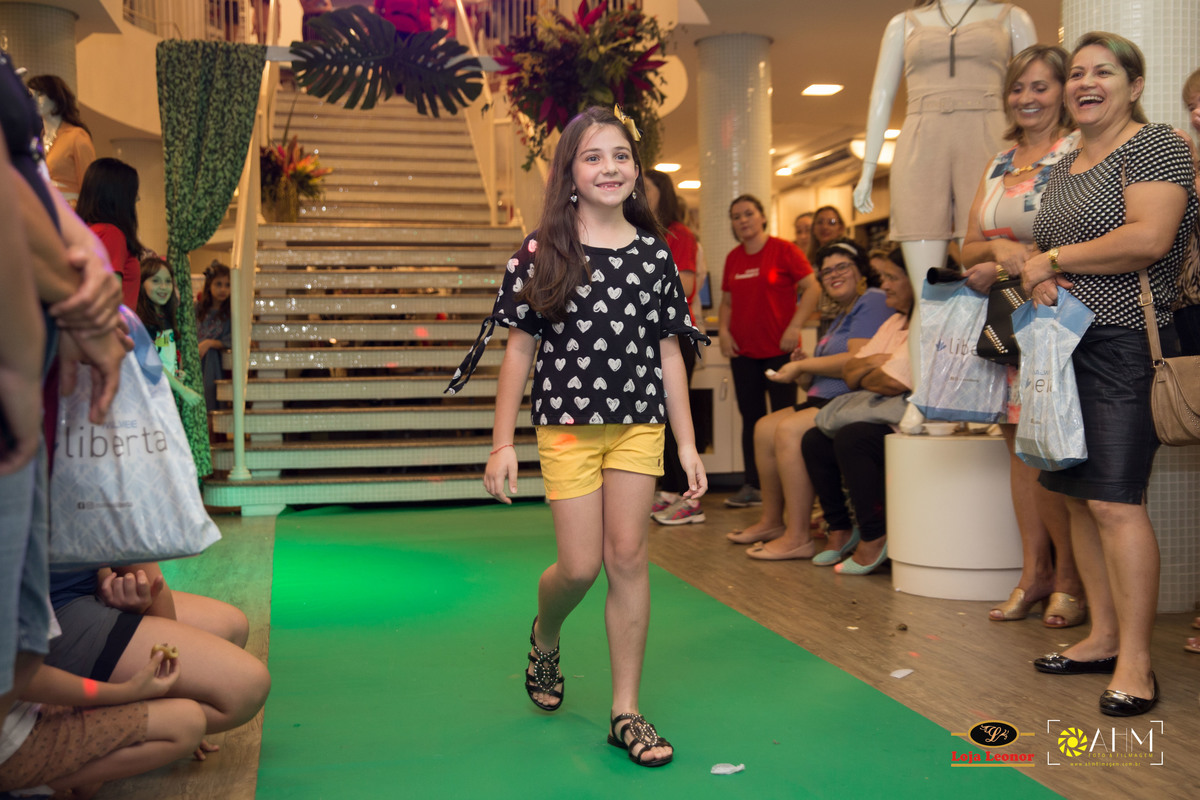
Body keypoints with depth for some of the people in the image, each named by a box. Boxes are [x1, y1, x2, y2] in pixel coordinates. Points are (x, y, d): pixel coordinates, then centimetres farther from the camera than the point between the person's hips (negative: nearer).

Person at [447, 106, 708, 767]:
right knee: (581, 566, -1)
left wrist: (688, 444, 5)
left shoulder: (654, 253, 5)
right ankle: (544, 636, 36)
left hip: (639, 425, 2)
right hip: (567, 425, -2)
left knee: (628, 557, 1)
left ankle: (626, 711, 12)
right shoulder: (543, 253, -1)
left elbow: (668, 353, 8)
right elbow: (520, 350, 0)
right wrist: (502, 444, -3)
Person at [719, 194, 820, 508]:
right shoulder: (733, 258, 11)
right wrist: (724, 331, 3)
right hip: (743, 352, 5)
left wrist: (794, 326, -15)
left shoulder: (783, 250, -4)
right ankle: (752, 486, 14)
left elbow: (813, 287, -8)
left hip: (779, 350, -5)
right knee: (751, 418, 8)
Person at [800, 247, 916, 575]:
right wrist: (874, 362, -9)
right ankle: (840, 530, 9)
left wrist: (863, 377, -3)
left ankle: (874, 537, -16)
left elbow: (894, 383, -26)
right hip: (886, 417, 10)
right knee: (814, 440, 0)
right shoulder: (894, 322, 19)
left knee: (851, 439, -29)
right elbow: (849, 372, 14)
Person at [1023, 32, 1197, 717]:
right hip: (1068, 344, 8)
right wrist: (1040, 277, 1)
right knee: (1081, 497, 10)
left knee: (1115, 501, -13)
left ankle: (1136, 661, -6)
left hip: (1126, 345, -8)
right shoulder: (1064, 166, 19)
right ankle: (1104, 637, 20)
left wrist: (1051, 260, -10)